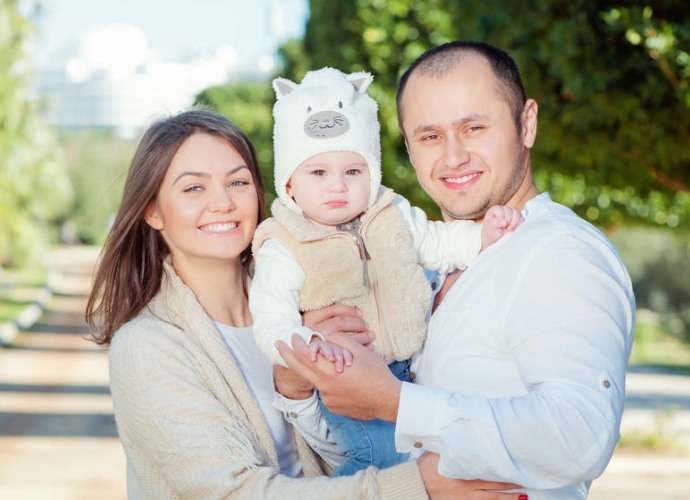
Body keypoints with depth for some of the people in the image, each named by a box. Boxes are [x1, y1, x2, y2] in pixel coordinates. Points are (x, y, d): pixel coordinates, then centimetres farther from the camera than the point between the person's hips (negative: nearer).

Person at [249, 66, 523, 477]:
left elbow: (437, 242, 14)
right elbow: (272, 325, -21)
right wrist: (309, 343, -42)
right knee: (388, 453, -16)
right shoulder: (282, 253, -14)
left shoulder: (392, 216, 2)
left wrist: (483, 235, -4)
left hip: (411, 369, 6)